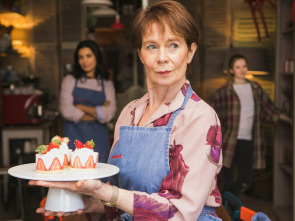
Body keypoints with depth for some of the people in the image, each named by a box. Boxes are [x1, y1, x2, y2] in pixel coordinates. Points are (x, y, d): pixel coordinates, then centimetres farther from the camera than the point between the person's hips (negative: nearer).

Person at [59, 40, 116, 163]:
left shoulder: (107, 85, 11)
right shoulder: (69, 80, 9)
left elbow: (109, 114, -4)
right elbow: (66, 111, -4)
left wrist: (81, 107, -6)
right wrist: (97, 113, -3)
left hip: (98, 137, 1)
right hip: (74, 135, -1)